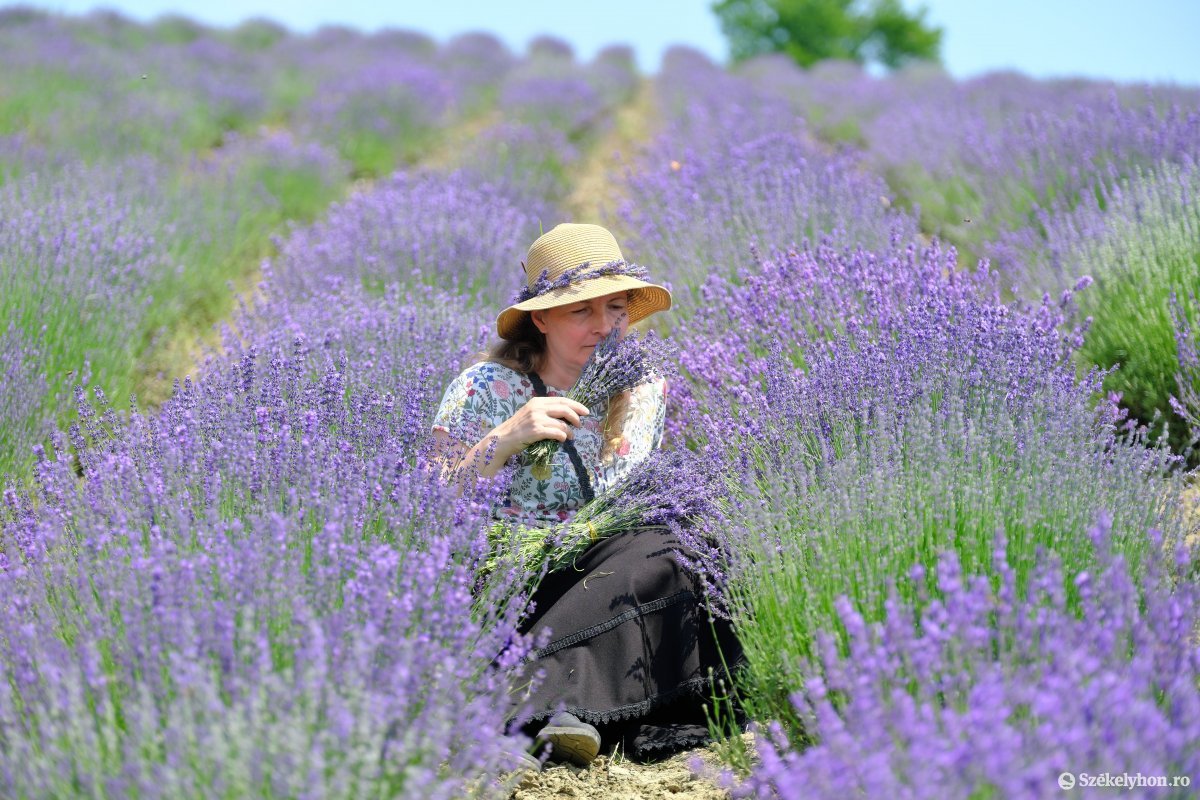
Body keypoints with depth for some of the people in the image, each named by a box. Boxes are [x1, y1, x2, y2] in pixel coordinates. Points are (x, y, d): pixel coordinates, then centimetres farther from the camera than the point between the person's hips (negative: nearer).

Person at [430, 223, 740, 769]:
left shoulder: (648, 391, 11)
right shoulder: (484, 391, -2)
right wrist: (505, 440, -22)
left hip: (629, 591, 5)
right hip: (516, 593, -5)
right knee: (656, 556, -31)